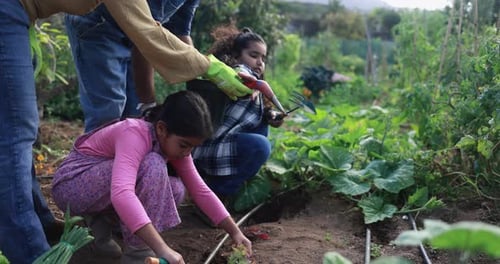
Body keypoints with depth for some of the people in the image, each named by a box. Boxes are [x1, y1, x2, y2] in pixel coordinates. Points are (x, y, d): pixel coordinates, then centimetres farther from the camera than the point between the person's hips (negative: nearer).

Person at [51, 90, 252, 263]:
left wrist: (235, 232, -6)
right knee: (152, 167, -30)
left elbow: (200, 190, 0)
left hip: (101, 186, 8)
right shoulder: (135, 134, -31)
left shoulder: (172, 141, -5)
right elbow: (121, 194, -47)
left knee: (175, 190, -6)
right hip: (72, 185, -8)